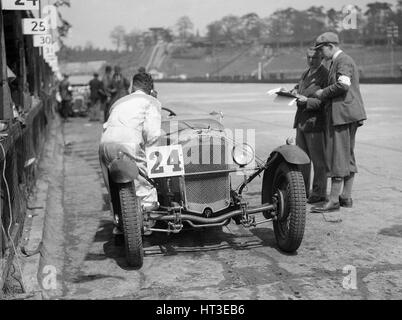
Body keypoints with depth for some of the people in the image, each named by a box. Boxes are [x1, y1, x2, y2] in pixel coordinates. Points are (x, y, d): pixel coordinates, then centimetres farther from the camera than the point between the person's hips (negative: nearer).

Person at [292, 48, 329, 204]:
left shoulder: (325, 76, -10)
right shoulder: (305, 74, 17)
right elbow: (299, 86, 28)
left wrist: (307, 100, -25)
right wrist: (294, 91, 5)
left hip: (315, 122, -8)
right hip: (301, 121, 9)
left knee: (318, 159, -1)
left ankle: (319, 193, 8)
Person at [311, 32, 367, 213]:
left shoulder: (343, 61, -10)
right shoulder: (340, 61, 23)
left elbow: (343, 84, -25)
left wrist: (323, 93, -11)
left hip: (342, 113, -11)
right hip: (348, 114, 11)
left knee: (338, 156, -9)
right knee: (348, 155, 12)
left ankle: (333, 201, -6)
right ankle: (346, 197, 19)